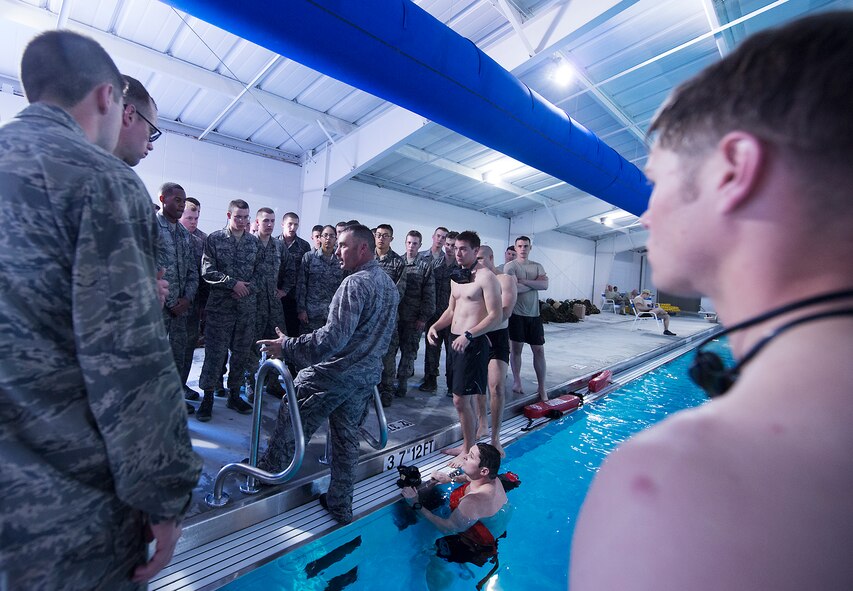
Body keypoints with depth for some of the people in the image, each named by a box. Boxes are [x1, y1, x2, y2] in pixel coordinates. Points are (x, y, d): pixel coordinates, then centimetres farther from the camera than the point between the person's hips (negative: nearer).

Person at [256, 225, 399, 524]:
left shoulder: (356, 282, -19)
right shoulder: (390, 284, 9)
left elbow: (334, 337, -28)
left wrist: (287, 347, -21)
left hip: (333, 373, -8)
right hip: (367, 376, 8)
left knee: (292, 420, 15)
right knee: (347, 438, 17)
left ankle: (267, 472, 36)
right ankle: (341, 506, 29)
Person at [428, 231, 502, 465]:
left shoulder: (485, 277, -12)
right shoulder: (457, 277, 13)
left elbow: (495, 316, -18)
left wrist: (469, 335, -27)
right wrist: (435, 326, 5)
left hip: (473, 344, -8)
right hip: (456, 341, 8)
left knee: (461, 400, -4)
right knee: (465, 399, 18)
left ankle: (469, 451, 15)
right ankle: (468, 444, 33)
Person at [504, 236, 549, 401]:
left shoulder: (538, 267, 10)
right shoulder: (510, 266, -4)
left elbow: (545, 285, -8)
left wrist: (523, 281, -15)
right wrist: (534, 284, -7)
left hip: (534, 314, 4)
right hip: (517, 313, -4)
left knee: (539, 350, 4)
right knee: (516, 348, 7)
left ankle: (541, 387, 13)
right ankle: (517, 381, 24)